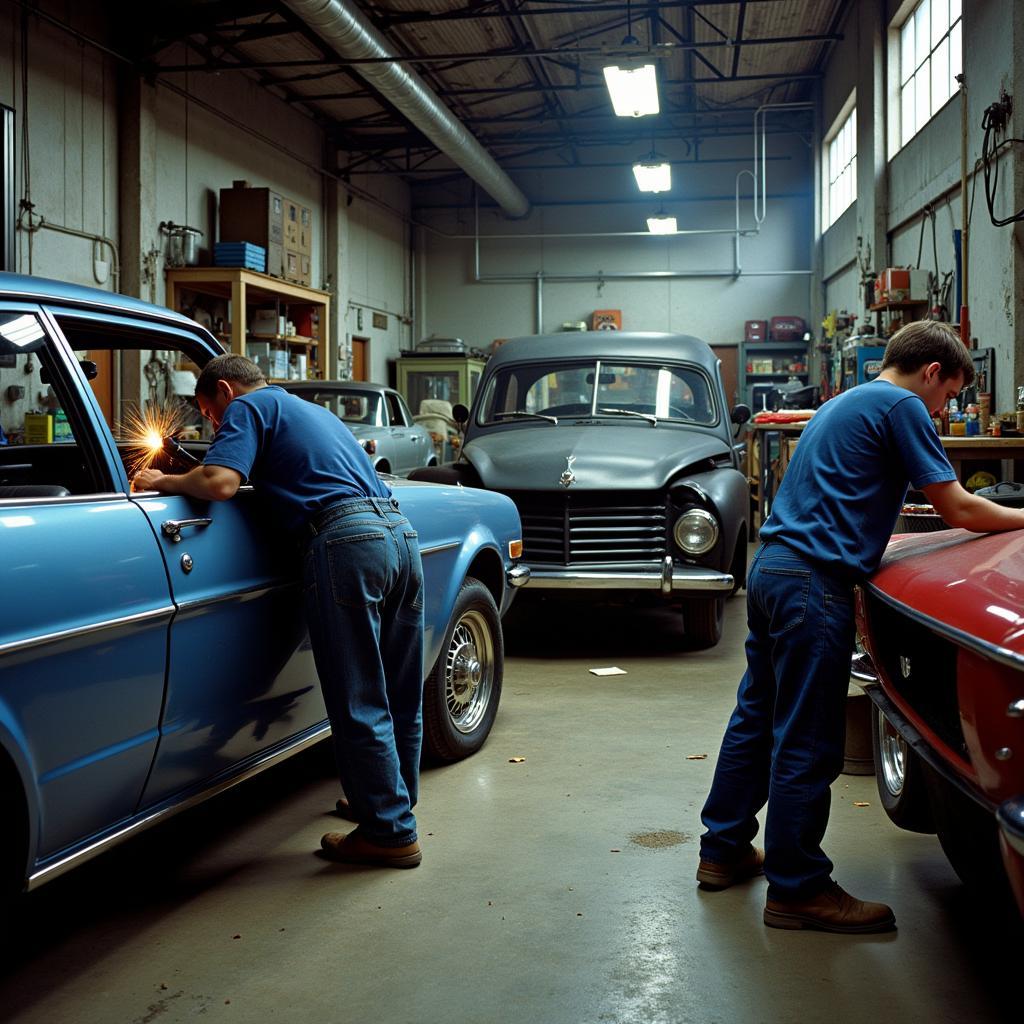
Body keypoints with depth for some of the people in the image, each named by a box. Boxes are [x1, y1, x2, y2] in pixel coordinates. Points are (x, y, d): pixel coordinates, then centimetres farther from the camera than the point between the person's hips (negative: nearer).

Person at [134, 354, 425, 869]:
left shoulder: (247, 407, 6)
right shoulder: (313, 411, 31)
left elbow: (219, 483, -10)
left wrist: (162, 482, 7)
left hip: (347, 540, -8)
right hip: (400, 533, 8)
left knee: (359, 705, 0)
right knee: (400, 697, 17)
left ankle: (391, 832, 5)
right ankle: (394, 803, 32)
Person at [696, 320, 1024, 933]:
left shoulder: (846, 403, 23)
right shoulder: (902, 406, -6)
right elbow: (958, 509, -8)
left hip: (772, 569, 10)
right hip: (814, 584, -10)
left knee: (757, 718, 16)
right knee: (808, 743, -3)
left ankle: (724, 850, 26)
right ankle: (797, 890, 4)